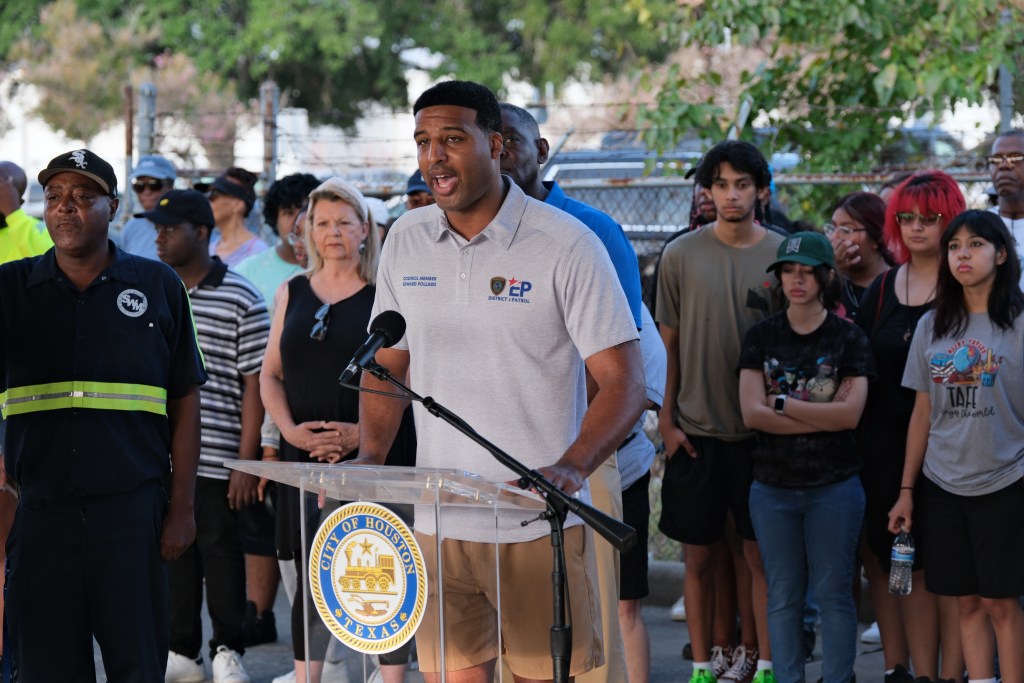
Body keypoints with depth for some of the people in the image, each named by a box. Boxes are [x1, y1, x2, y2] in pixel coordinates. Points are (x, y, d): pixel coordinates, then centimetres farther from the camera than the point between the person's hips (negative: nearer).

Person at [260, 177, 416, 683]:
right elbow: (270, 375, 14)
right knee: (310, 583, 6)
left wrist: (366, 432, -14)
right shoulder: (292, 293, 13)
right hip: (306, 459, 3)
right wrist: (291, 430, -2)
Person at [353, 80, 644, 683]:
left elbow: (624, 380, -9)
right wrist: (371, 457, 2)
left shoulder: (567, 244, -7)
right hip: (438, 521, 4)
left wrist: (572, 466, -25)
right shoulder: (406, 241, 8)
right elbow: (388, 362, 19)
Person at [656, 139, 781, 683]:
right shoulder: (681, 255, 0)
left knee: (759, 555, 3)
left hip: (760, 430, 0)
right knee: (699, 556, 6)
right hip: (696, 431, 0)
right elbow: (669, 343, 5)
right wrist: (667, 420, 1)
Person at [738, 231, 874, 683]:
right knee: (783, 595, 7)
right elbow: (751, 413, -7)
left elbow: (850, 413, -12)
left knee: (833, 593, 2)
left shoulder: (849, 338, 0)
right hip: (773, 487, 2)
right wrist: (822, 418, -12)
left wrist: (782, 404, -10)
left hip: (834, 485, -2)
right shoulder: (761, 337, 5)